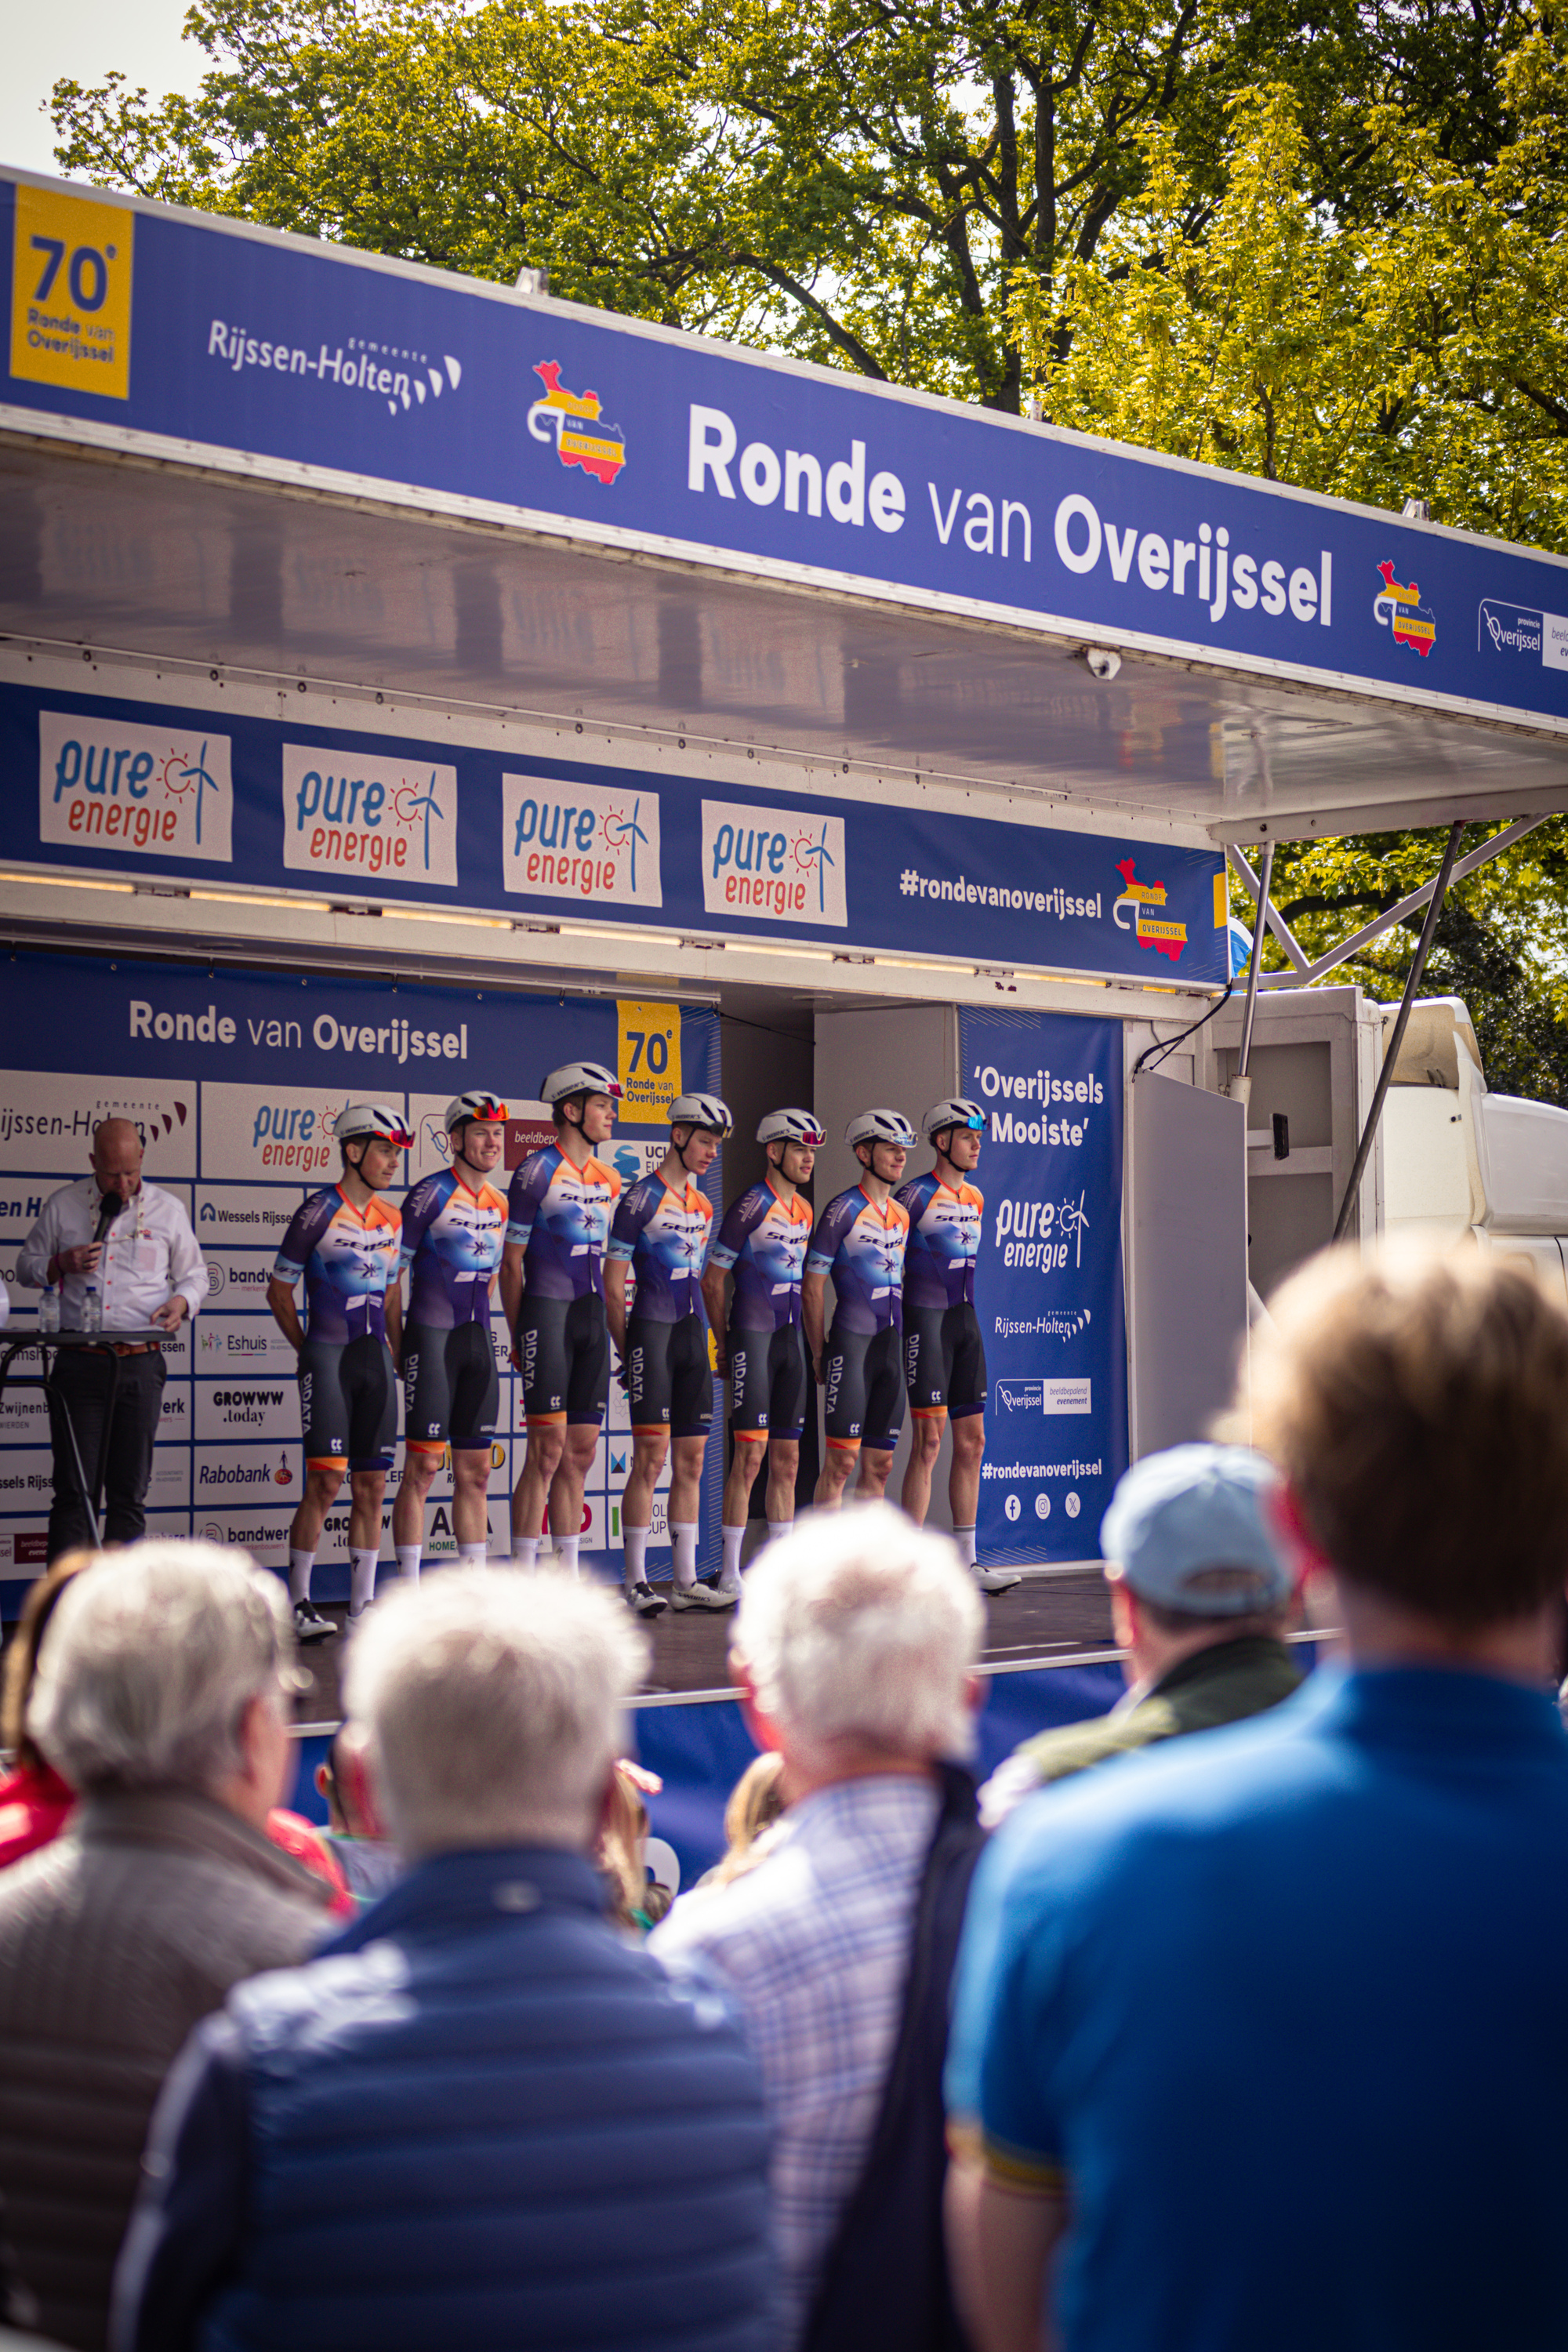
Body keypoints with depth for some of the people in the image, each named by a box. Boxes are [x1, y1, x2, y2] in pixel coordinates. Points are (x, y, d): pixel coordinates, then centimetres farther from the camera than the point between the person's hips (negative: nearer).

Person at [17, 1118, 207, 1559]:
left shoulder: (168, 1209, 8)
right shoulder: (64, 1205, 7)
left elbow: (194, 1274, 17)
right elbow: (26, 1267, 15)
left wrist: (181, 1301, -5)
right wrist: (60, 1266, -7)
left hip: (141, 1363, 1)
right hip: (80, 1361, -1)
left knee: (129, 1493, 4)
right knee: (74, 1489, -3)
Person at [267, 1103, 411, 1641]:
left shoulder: (391, 1219, 12)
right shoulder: (319, 1212, -6)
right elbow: (279, 1292, 1)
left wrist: (397, 1359, 14)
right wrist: (310, 1353, 4)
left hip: (376, 1360, 6)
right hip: (328, 1358, -6)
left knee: (372, 1485, 5)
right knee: (326, 1481, -10)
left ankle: (362, 1604, 10)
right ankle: (299, 1602, -1)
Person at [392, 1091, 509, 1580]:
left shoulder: (499, 1204, 13)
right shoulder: (431, 1194, -8)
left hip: (478, 1341, 7)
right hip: (431, 1338, -7)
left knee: (475, 1472, 8)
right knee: (422, 1467, -7)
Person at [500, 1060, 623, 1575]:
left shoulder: (608, 1180, 15)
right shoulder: (538, 1172, -6)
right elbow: (511, 1263, -5)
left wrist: (611, 1326, 17)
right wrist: (517, 1339, -6)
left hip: (593, 1319, 7)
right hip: (547, 1312, -7)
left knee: (581, 1452, 7)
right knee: (548, 1450, -10)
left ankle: (569, 1576, 12)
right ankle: (522, 1581, -7)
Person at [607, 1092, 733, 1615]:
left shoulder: (702, 1205, 16)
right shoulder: (641, 1199, -6)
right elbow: (613, 1283, -6)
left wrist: (703, 1337, 17)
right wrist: (625, 1352, -9)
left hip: (692, 1334, 7)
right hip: (651, 1331, -7)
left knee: (691, 1458, 7)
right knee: (651, 1456, -9)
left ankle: (686, 1581, 11)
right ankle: (636, 1582, -4)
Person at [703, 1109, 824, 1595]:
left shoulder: (805, 1211, 13)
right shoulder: (750, 1206, -9)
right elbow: (712, 1281, -7)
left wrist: (812, 1345, 16)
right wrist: (724, 1346, -5)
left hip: (792, 1338, 7)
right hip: (753, 1336, -7)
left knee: (787, 1459, 8)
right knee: (751, 1454, -9)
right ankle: (730, 1572, -5)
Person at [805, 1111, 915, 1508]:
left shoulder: (902, 1214, 15)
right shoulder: (844, 1210, -6)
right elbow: (812, 1288, -6)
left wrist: (901, 1342, 16)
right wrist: (818, 1353, -7)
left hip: (891, 1346, 7)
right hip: (852, 1342, -7)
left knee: (879, 1464, 6)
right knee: (842, 1460, -9)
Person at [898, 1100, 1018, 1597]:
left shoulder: (974, 1197, 15)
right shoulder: (915, 1195, -9)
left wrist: (966, 1314, 20)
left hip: (966, 1321, 8)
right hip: (926, 1320, -8)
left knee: (971, 1442, 8)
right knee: (929, 1441, -9)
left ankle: (966, 1561, 13)